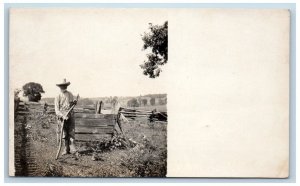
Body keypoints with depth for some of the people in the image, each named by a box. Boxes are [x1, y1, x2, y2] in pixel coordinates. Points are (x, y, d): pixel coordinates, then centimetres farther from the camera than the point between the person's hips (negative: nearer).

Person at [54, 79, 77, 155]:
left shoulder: (70, 95, 9)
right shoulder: (58, 97, 0)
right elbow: (57, 110, -6)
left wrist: (74, 102, -3)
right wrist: (63, 116, -20)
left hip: (70, 116, 2)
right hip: (62, 117, -2)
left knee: (71, 133, -4)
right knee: (64, 134, 3)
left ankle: (72, 148, -4)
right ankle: (66, 149, 11)